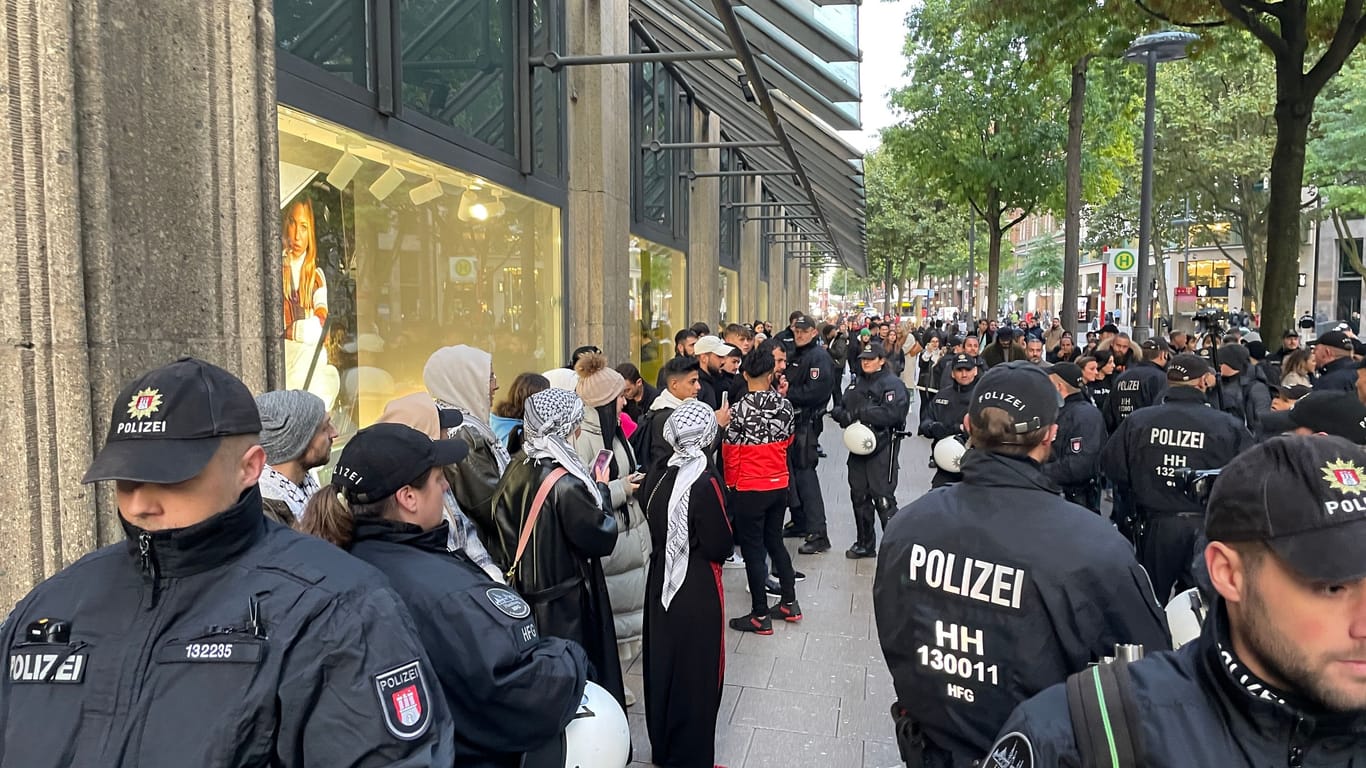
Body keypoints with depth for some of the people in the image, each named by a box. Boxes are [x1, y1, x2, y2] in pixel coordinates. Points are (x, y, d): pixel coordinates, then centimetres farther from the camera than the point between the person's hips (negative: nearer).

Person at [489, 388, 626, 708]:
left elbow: (502, 518, 7)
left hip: (527, 590, 7)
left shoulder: (519, 466, -5)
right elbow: (603, 538, -18)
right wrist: (602, 490, -5)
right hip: (566, 601, -7)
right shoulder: (565, 484, -26)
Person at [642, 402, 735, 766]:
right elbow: (719, 547, -19)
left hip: (662, 584, 7)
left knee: (664, 664, 18)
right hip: (697, 591, -7)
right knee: (696, 673, 8)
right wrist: (726, 536, 0)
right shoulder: (704, 481, -21)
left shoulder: (663, 476, -1)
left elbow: (655, 527, 7)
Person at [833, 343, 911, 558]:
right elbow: (845, 408, 19)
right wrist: (841, 414, -6)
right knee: (859, 495, 13)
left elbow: (893, 413, -23)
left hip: (882, 448, -8)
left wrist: (860, 413, -20)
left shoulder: (892, 383, -9)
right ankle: (864, 544, 26)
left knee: (883, 498, -7)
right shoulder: (856, 383, 18)